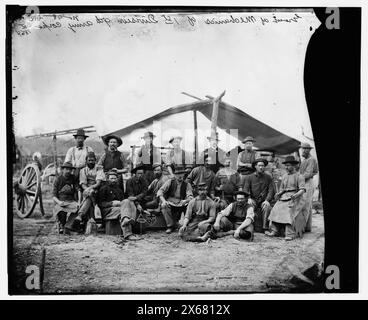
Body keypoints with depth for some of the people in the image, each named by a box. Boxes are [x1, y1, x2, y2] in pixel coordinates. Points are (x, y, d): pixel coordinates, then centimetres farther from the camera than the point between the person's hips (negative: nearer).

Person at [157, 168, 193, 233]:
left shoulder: (187, 185, 5)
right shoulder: (170, 182, 5)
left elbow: (190, 196, -7)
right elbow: (160, 191, -3)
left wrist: (186, 200, -32)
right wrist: (163, 200, -23)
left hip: (180, 205, 0)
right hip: (169, 203, 0)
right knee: (163, 206, -33)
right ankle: (170, 226, -23)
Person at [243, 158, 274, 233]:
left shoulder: (268, 177, 7)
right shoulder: (250, 177, 7)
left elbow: (271, 190, 2)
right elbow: (245, 189, 4)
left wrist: (267, 200, -13)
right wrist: (249, 198, -14)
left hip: (264, 201, -1)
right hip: (254, 201, 1)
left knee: (267, 207, -32)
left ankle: (265, 227, -24)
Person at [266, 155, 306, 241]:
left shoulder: (299, 176, 1)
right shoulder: (284, 176, 21)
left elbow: (302, 189, -7)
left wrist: (296, 195, -26)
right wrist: (278, 194, 4)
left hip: (294, 198, -6)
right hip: (284, 197, 6)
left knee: (289, 212, -30)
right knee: (276, 210, -19)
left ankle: (290, 234, -32)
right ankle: (275, 231, -21)